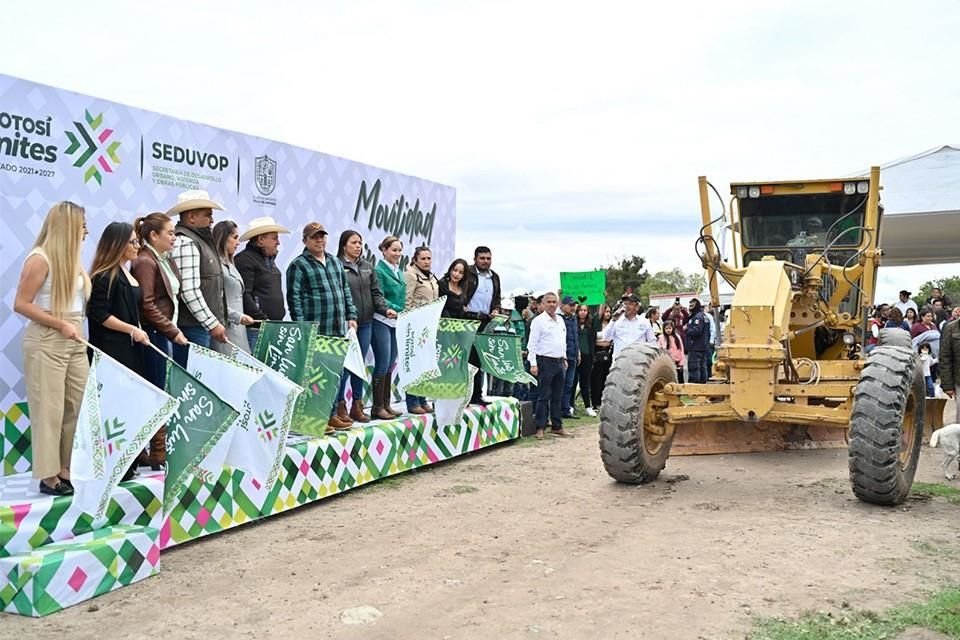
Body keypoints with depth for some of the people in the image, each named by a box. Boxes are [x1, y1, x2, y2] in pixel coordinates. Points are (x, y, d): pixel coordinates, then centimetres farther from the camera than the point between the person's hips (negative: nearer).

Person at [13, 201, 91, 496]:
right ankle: (49, 475, 9)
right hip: (46, 342, -7)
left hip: (75, 342, 7)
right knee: (49, 410, 0)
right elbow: (21, 304, -12)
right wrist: (61, 324, -15)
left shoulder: (72, 259, 10)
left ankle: (68, 468, 16)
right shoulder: (40, 259, -10)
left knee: (79, 407, 6)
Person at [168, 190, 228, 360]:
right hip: (192, 327, -10)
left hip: (203, 327, 10)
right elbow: (189, 291, -20)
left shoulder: (199, 240, 19)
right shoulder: (184, 243, -12)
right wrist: (213, 324, -17)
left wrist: (217, 322, 20)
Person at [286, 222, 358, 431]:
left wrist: (351, 316, 15)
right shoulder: (298, 265, -1)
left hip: (339, 330, 6)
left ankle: (333, 413, 16)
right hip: (315, 332, -6)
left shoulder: (335, 262, 19)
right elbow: (294, 298, -7)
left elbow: (345, 291, 23)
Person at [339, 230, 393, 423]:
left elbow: (375, 292, 12)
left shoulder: (367, 267, 13)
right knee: (344, 364, -4)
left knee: (360, 364, 11)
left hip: (365, 323, 6)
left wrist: (385, 309, -4)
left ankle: (357, 405, 21)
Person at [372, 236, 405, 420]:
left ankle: (386, 404, 16)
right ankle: (378, 407, 2)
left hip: (397, 322, 7)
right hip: (382, 321, -7)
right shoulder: (379, 270, -7)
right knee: (382, 364, -6)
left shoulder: (399, 272, 16)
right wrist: (395, 310, -23)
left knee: (390, 364, 10)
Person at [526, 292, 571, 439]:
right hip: (545, 361, -7)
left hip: (560, 361, 7)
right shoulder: (538, 321, -8)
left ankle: (557, 426, 18)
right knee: (544, 396, -4)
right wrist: (533, 363, -17)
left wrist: (564, 358, 16)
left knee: (557, 396, 11)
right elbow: (532, 343, -12)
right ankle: (540, 427, 2)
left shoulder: (560, 320, 13)